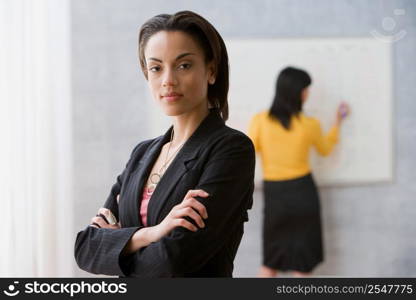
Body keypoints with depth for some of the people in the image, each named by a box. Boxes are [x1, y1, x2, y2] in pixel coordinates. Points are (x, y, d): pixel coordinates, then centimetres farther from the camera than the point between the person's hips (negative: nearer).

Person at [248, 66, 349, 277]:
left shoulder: (259, 121, -9)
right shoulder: (309, 125, -7)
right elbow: (325, 149, 14)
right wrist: (338, 122, 26)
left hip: (274, 194, 1)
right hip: (303, 191, -1)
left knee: (270, 262, 14)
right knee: (302, 264, 11)